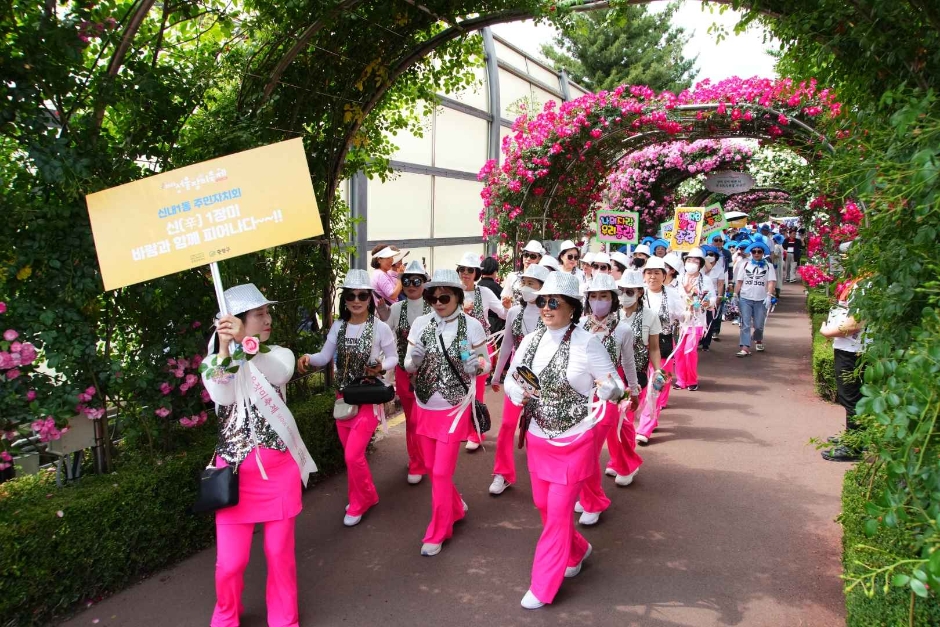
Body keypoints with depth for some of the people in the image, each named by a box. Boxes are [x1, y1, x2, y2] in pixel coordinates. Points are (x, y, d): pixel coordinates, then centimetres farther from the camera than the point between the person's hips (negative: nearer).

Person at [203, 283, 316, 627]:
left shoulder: (279, 355, 0)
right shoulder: (215, 361, -1)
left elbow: (278, 374, -26)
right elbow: (223, 396, -22)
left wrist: (246, 342, -43)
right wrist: (225, 347, -36)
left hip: (278, 469, 1)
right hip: (236, 470, -1)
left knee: (280, 553, 10)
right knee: (230, 561, 2)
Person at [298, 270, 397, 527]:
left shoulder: (380, 328, -12)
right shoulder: (338, 327, 0)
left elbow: (393, 359, -3)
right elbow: (325, 357, 3)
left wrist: (380, 366, -23)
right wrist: (308, 359, -17)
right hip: (343, 397, 5)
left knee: (353, 455, -8)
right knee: (351, 454, 14)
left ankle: (359, 502, 16)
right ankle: (364, 497, 36)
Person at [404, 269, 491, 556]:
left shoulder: (472, 325, -12)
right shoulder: (421, 324, -4)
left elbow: (486, 363, -4)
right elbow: (408, 366, -1)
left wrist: (476, 365, -26)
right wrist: (415, 360, -23)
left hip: (455, 408, -4)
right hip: (425, 407, 4)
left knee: (441, 472, -1)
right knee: (432, 467, 16)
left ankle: (438, 533, 18)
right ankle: (456, 508, 43)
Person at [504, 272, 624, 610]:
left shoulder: (587, 343, -16)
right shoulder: (530, 341, -2)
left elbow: (615, 386, -12)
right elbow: (510, 379, 7)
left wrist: (606, 388, -35)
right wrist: (518, 394, -14)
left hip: (574, 442, -5)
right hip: (538, 439, 6)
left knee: (558, 512, 1)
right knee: (543, 505, 17)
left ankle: (542, 587, 17)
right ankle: (577, 550, 46)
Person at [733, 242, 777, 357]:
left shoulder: (768, 266, 4)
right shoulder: (744, 265, 8)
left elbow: (771, 282, -4)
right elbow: (739, 281, 8)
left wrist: (769, 296, -16)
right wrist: (735, 295, 1)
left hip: (761, 300, 0)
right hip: (745, 299, 1)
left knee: (759, 325, 7)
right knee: (745, 324, -5)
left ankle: (758, 340, 37)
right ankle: (745, 348, -9)